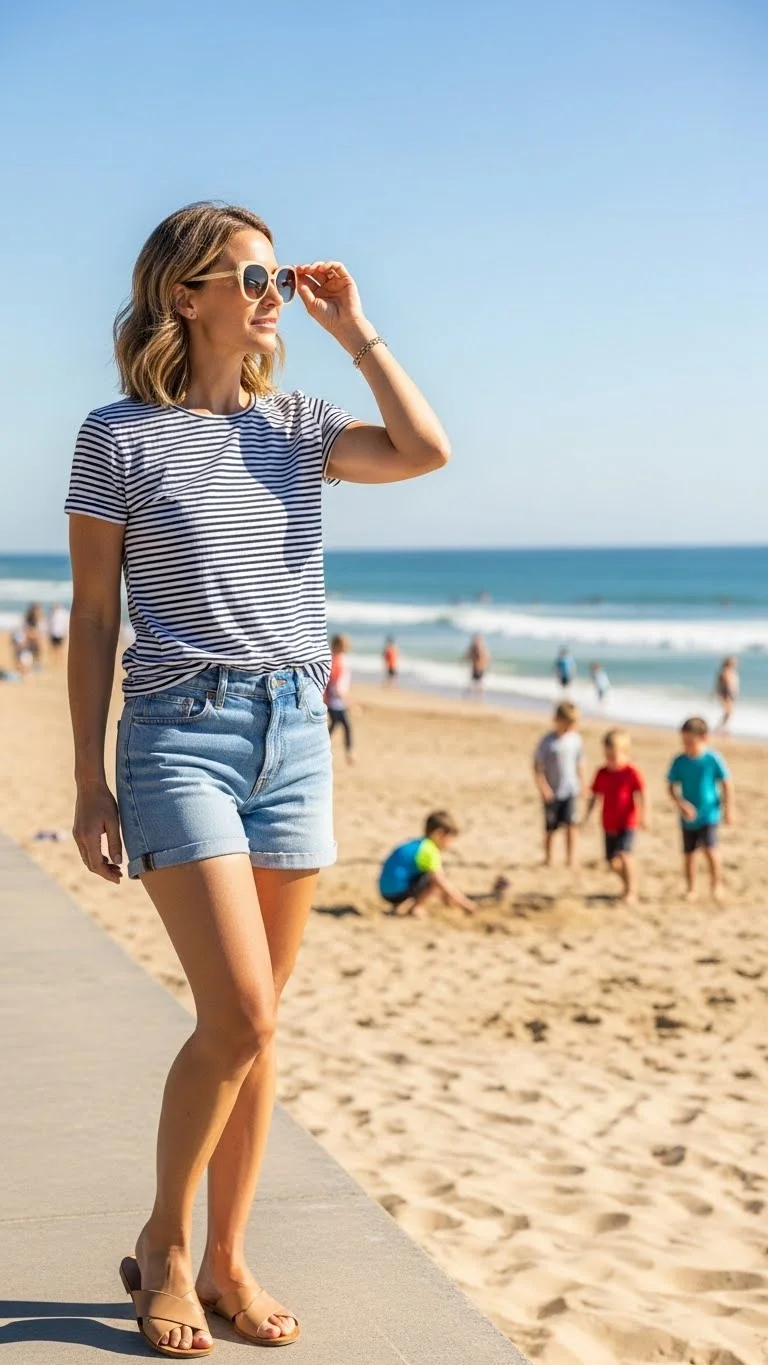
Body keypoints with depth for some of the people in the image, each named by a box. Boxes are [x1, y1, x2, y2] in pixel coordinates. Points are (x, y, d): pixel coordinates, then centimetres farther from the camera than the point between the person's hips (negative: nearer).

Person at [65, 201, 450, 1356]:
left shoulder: (297, 427, 10)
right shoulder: (120, 436, -1)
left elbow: (427, 451, -7)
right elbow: (93, 616, -1)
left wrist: (355, 331, 0)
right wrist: (90, 780, -4)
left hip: (296, 732, 5)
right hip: (182, 734, -4)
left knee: (255, 1020, 7)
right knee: (240, 1014, -14)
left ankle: (227, 1263, 20)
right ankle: (164, 1247, 9)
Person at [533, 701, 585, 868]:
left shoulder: (575, 739, 2)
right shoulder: (547, 742, -11)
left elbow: (579, 763, 12)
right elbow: (538, 766, -10)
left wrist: (581, 783, 11)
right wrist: (542, 787, -18)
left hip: (570, 790, 3)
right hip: (552, 792, -2)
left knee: (571, 824, -7)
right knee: (551, 827, 8)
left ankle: (571, 858, 2)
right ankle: (548, 859, 22)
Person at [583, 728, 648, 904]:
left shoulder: (632, 773, -11)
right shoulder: (602, 773, 4)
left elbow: (642, 795, -15)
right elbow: (594, 796, 9)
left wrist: (644, 816, -26)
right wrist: (586, 816, 1)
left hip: (627, 824, -6)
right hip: (609, 825, 6)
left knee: (624, 855, -22)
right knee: (612, 861, 11)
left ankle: (631, 891, -9)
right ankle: (628, 883, 37)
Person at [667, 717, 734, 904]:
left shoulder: (713, 759, -12)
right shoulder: (679, 761, -6)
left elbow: (727, 784, -3)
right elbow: (672, 786, -3)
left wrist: (728, 809, -2)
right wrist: (681, 803, -20)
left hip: (709, 814, -3)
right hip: (688, 817, 3)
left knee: (710, 849, -16)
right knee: (689, 853, 11)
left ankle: (717, 885, 4)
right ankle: (691, 889, 28)